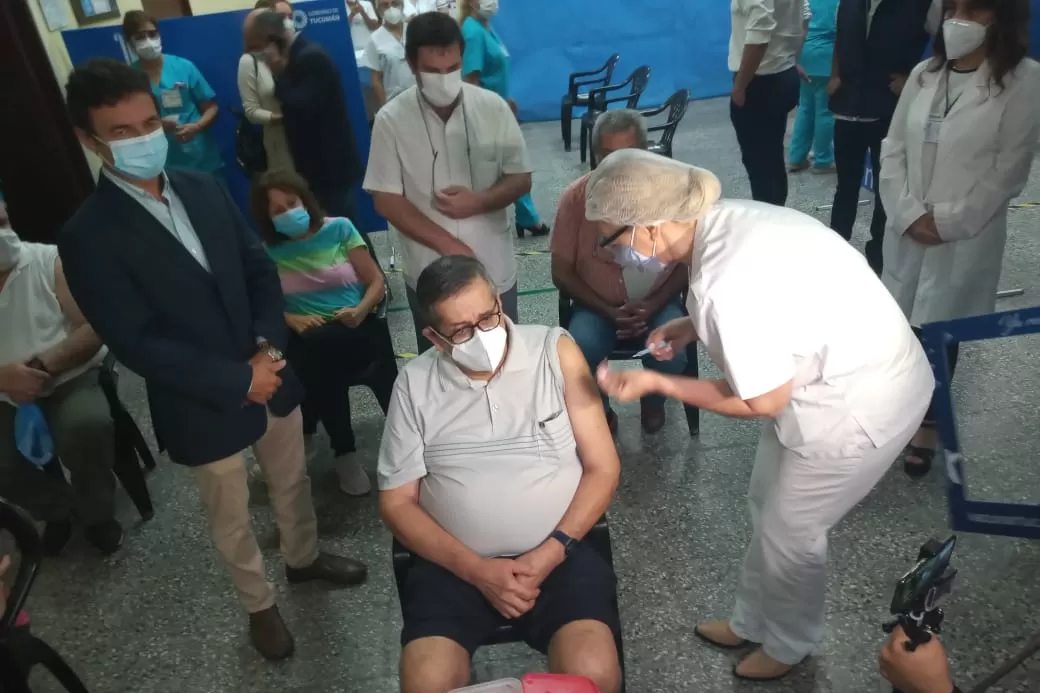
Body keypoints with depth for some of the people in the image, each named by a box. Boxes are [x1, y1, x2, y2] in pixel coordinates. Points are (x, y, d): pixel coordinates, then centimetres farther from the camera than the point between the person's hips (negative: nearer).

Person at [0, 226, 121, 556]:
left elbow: (94, 328, -12)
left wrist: (44, 364, -24)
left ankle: (97, 515, -3)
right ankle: (58, 510, 12)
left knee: (87, 426, -33)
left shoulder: (49, 262, -7)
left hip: (72, 380, -3)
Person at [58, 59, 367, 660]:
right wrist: (238, 382, -20)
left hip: (270, 376, 5)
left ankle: (305, 557, 52)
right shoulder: (88, 238, -17)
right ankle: (260, 604, 42)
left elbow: (261, 268, 1)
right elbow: (138, 344, -20)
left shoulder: (205, 190, -2)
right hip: (202, 406, -4)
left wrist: (270, 347, -14)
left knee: (293, 480, 24)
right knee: (232, 518, 17)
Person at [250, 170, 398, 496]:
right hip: (307, 338, 0)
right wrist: (292, 320, -12)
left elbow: (377, 282, 4)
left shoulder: (339, 228, 6)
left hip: (357, 326, 0)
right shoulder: (268, 252, 8)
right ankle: (345, 454, -14)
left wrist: (361, 310, -15)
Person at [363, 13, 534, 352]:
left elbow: (521, 179, -1)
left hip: (494, 271, 1)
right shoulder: (391, 120, -10)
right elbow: (386, 200, -9)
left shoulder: (493, 107, -6)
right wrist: (449, 245, -17)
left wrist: (478, 202, -21)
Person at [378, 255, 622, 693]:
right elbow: (396, 501, 2)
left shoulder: (556, 351, -2)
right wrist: (476, 570, -10)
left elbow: (603, 467, -1)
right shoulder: (415, 383, 2)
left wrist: (549, 553, -12)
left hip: (559, 552, -1)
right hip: (455, 564, 1)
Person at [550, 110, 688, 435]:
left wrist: (652, 306, -17)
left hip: (658, 300, 0)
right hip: (597, 304, 0)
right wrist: (610, 312, -16)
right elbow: (562, 273, -7)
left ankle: (653, 401, 12)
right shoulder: (576, 197, -13)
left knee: (671, 357, -27)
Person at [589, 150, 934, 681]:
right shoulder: (725, 219, -8)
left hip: (862, 402, -9)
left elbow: (763, 401, -22)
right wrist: (690, 328, 0)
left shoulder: (726, 284, -35)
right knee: (767, 506, 21)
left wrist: (656, 383, -17)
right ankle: (751, 622, 44)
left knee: (789, 531, 11)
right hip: (844, 369, 9)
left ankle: (788, 643, 40)